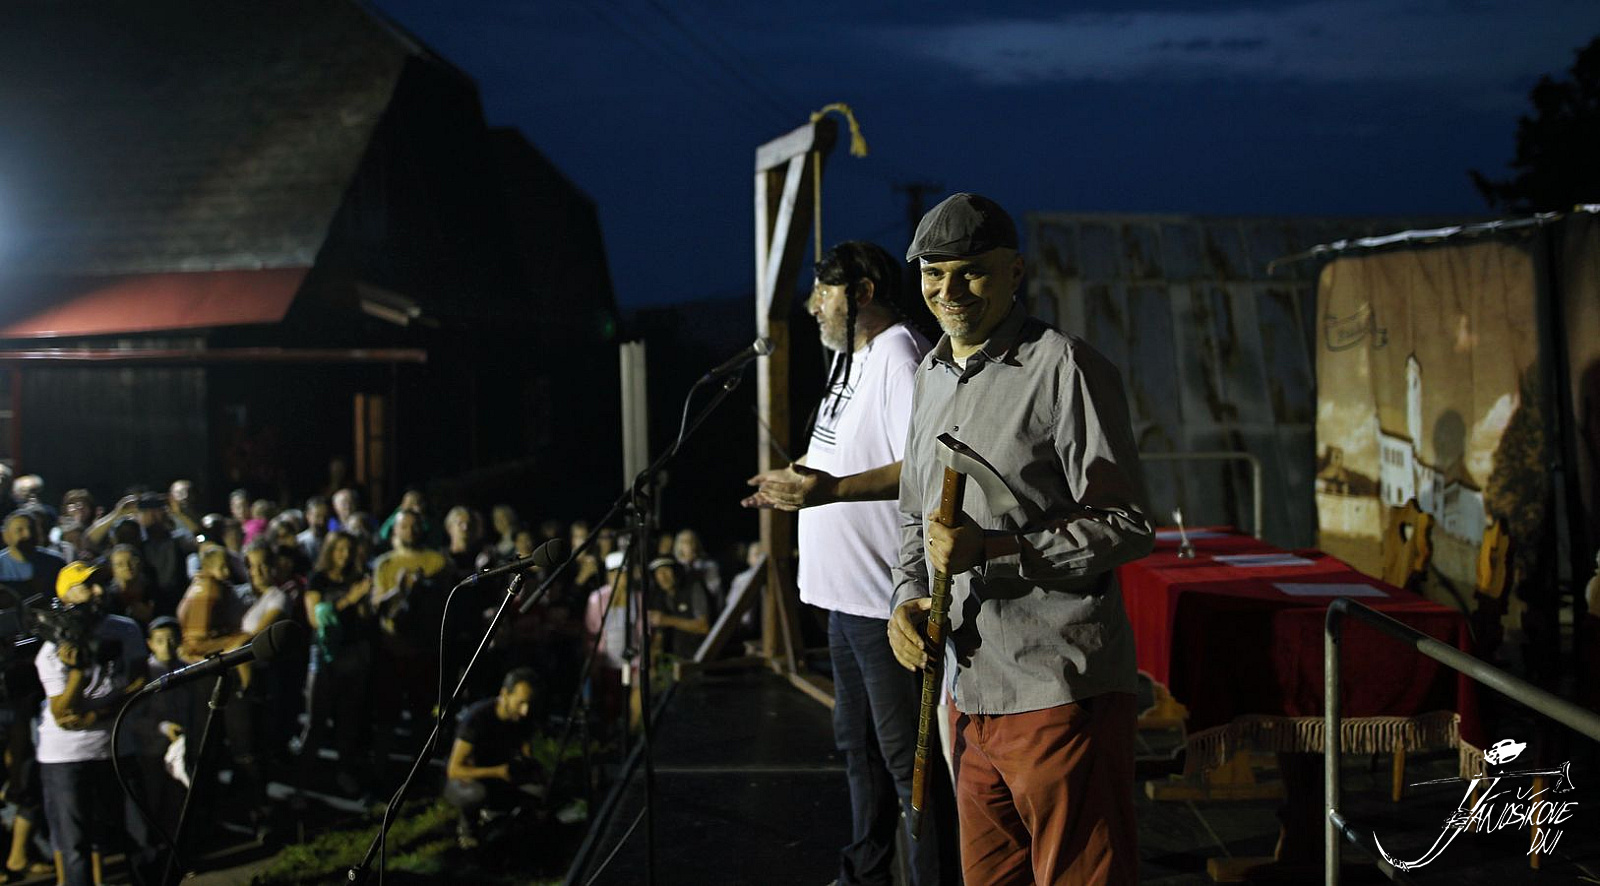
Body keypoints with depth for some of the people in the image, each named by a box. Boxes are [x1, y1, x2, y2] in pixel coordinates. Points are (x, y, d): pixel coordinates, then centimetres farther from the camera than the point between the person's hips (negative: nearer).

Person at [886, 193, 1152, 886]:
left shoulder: (1064, 368, -10)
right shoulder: (931, 378, 16)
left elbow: (1126, 528, -13)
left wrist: (990, 552, -20)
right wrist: (907, 599, 5)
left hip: (1061, 691, -8)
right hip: (969, 691, 8)